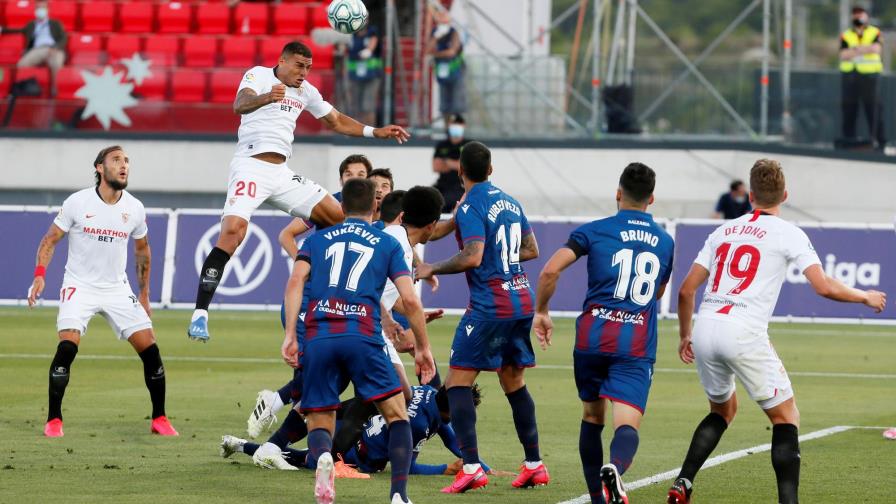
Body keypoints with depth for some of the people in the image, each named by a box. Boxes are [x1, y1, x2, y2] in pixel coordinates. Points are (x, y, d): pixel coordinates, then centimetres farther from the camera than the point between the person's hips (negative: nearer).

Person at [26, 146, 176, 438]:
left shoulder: (135, 209, 0)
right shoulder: (77, 203, -9)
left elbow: (142, 249, 16)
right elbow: (50, 240, -2)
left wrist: (144, 293, 18)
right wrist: (40, 275, -16)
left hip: (117, 288, 3)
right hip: (79, 285, -3)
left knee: (149, 349, -5)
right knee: (67, 346, -22)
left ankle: (159, 419, 9)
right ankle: (53, 421, -11)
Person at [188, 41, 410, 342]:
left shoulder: (306, 91, 17)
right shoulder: (258, 75, -3)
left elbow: (337, 122, 30)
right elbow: (240, 104, -24)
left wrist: (377, 132, 19)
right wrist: (267, 97, -45)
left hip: (281, 173, 8)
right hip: (251, 166, -8)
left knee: (337, 216, 3)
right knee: (232, 231, -26)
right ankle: (199, 315, -27)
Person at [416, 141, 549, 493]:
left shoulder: (470, 207, -11)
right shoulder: (509, 202, 13)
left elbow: (472, 257, -21)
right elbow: (531, 250, 18)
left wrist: (432, 269, -9)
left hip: (490, 305, -8)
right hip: (522, 300, 8)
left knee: (457, 382, -5)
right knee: (513, 382, 18)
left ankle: (471, 467, -17)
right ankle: (534, 465, 20)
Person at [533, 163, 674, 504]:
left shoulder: (595, 231, 4)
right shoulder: (665, 242, 14)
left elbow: (550, 271, -6)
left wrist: (541, 312, 8)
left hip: (593, 336, 0)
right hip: (637, 345, 0)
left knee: (592, 418, 19)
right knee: (627, 423, -10)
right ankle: (615, 468, -43)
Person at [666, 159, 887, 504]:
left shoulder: (724, 231, 18)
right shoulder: (788, 234, 2)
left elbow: (686, 290, 18)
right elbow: (824, 287, -6)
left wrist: (685, 336, 31)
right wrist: (865, 297, 12)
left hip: (706, 329, 6)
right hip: (744, 333, -5)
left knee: (723, 410, 27)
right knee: (786, 418, 6)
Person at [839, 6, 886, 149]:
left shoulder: (875, 33, 5)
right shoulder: (845, 35, 11)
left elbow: (875, 48, -14)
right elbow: (843, 55, -4)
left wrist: (854, 49, -12)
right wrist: (865, 49, -14)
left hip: (870, 75, -3)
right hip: (849, 75, 3)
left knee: (873, 108, -7)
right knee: (848, 109, 5)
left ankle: (880, 141, -5)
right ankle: (848, 139, 13)